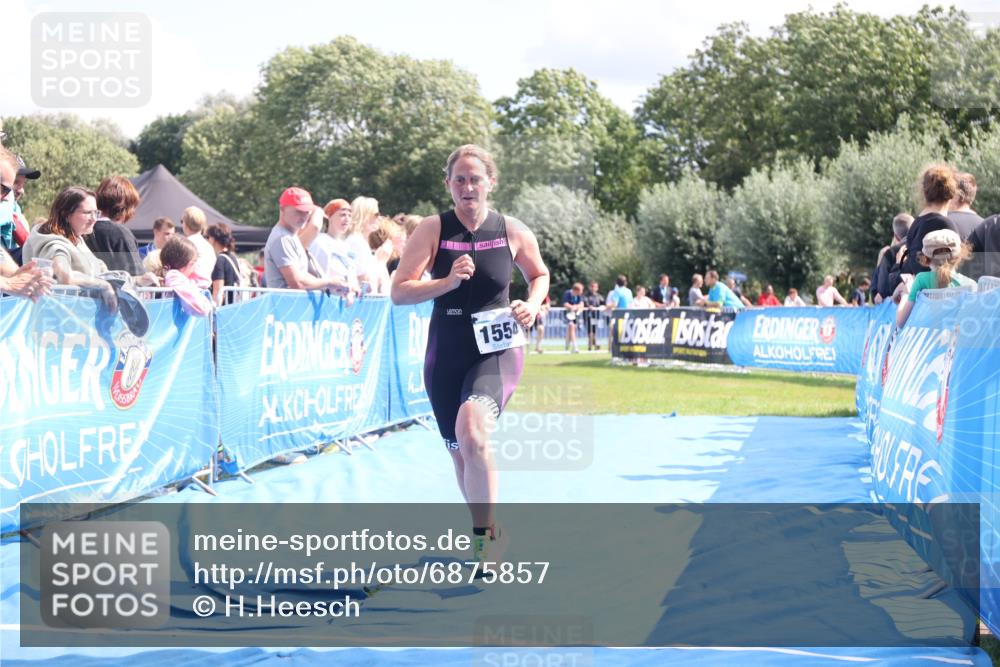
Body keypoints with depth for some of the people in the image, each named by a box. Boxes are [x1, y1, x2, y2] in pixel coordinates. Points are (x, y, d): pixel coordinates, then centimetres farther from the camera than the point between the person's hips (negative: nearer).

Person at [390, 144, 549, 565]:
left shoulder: (512, 231, -2)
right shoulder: (433, 230, -4)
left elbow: (539, 275, 16)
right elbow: (399, 291, -9)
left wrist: (532, 305, -4)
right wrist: (448, 282, -23)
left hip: (497, 352, -3)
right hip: (446, 354, 3)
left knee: (472, 430, -29)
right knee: (459, 451, 13)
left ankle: (485, 535, -17)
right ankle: (486, 531, 36)